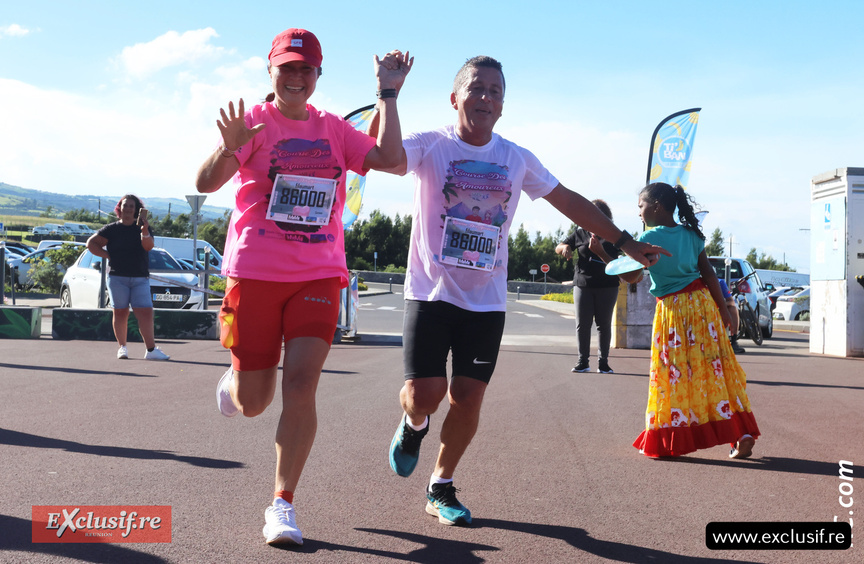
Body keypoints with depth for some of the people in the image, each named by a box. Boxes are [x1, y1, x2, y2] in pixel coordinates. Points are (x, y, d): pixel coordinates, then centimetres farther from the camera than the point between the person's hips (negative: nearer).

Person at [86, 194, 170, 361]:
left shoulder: (142, 227, 9)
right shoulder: (112, 229, 7)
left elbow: (149, 247, -8)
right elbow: (91, 243, 8)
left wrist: (145, 231, -27)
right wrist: (108, 255, -1)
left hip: (140, 278, 0)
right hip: (117, 277, 0)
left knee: (145, 313, -9)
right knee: (120, 313, 3)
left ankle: (151, 350, -12)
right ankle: (122, 347, 14)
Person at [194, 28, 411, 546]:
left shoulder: (334, 129, 9)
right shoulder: (254, 123, -2)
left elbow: (390, 159, -4)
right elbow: (206, 183, -16)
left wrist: (388, 94, -2)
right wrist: (229, 149, -36)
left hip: (319, 275, 2)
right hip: (254, 272, -2)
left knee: (301, 385, -12)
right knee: (252, 403, 5)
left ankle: (283, 504, 0)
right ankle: (233, 379, 44)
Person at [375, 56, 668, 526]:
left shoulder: (517, 159, 6)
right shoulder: (431, 146, -6)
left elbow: (569, 201, 15)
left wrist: (624, 241, 18)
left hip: (486, 301, 3)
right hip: (430, 293, -3)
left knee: (467, 399, 2)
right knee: (424, 394, -10)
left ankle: (441, 489, 23)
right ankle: (413, 426, 29)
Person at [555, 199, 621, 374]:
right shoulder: (579, 233, 9)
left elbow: (613, 264, -6)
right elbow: (558, 248, 17)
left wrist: (599, 251, -22)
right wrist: (565, 247, -7)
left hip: (607, 286, -1)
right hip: (582, 284, 2)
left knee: (604, 324, 2)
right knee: (582, 324, 0)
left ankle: (603, 361, 8)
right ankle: (583, 361, 6)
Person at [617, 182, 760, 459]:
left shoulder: (649, 238, -10)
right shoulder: (691, 234, 6)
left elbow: (630, 276, -11)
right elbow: (709, 274, 6)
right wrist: (723, 309, 11)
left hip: (673, 311, -5)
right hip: (702, 303, 5)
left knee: (673, 374, 3)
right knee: (715, 367, 9)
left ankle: (667, 441, 7)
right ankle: (742, 432, 7)